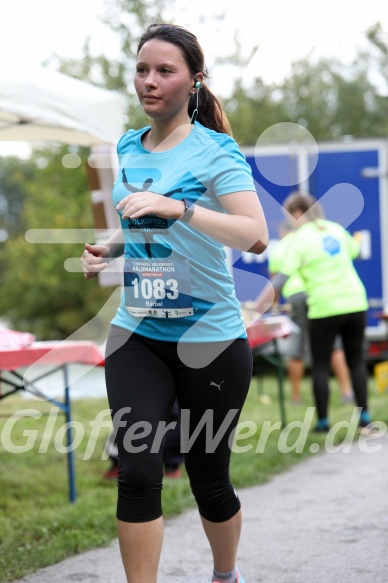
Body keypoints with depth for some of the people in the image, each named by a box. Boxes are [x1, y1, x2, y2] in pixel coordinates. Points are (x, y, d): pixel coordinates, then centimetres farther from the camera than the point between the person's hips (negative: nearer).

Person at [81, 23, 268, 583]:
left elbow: (256, 237, -24)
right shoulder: (126, 148, 6)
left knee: (208, 478, 10)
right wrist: (109, 249, 2)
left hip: (210, 337, -4)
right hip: (136, 333, 4)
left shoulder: (216, 151, -11)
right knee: (137, 471, -11)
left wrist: (178, 208, -35)